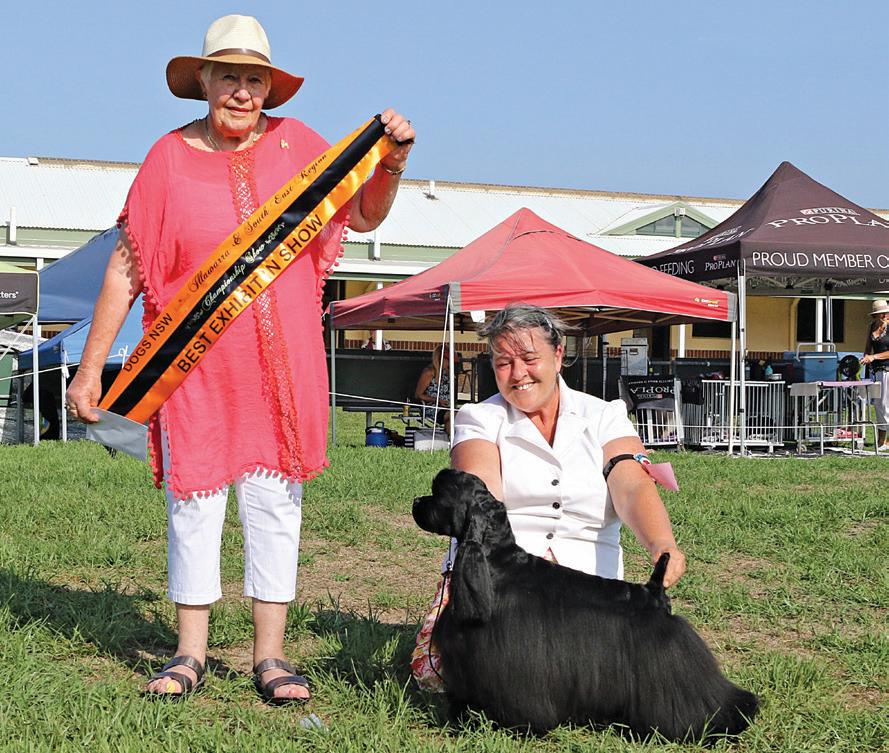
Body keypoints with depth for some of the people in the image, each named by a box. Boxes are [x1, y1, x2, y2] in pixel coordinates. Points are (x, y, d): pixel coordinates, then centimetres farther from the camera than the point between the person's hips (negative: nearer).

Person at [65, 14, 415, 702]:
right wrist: (91, 366, 0)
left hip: (283, 364, 1)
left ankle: (271, 656, 11)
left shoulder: (295, 143, 5)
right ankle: (191, 653, 15)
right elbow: (127, 266, 2)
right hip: (195, 363, -1)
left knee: (275, 502, 3)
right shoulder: (170, 157, 0)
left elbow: (364, 216, 12)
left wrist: (392, 162, -9)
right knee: (194, 503, 2)